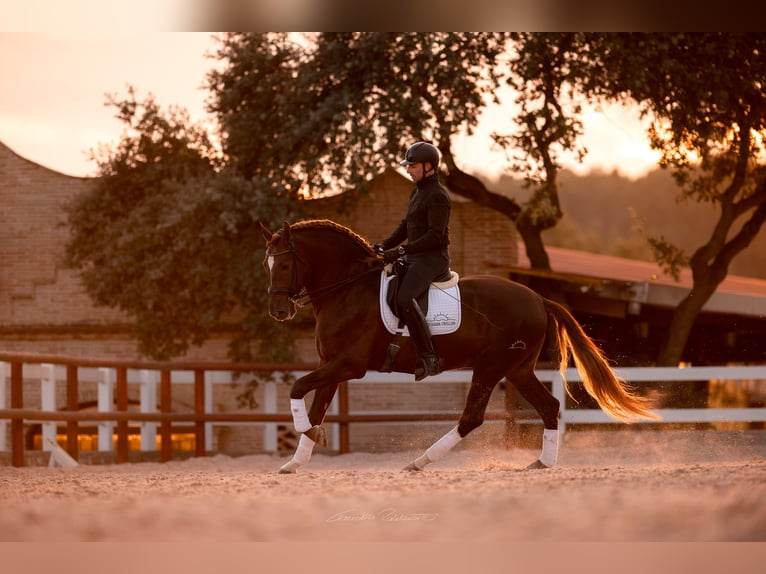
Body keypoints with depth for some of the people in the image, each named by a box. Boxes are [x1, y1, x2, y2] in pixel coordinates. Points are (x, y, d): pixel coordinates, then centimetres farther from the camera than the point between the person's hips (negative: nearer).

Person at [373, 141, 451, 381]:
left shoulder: (437, 196, -14)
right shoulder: (418, 191, 17)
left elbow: (435, 236, -21)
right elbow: (406, 226, 23)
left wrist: (402, 250, -25)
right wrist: (384, 245, 8)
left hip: (432, 258, -11)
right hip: (415, 257, 11)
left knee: (404, 299, -31)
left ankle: (429, 358, -30)